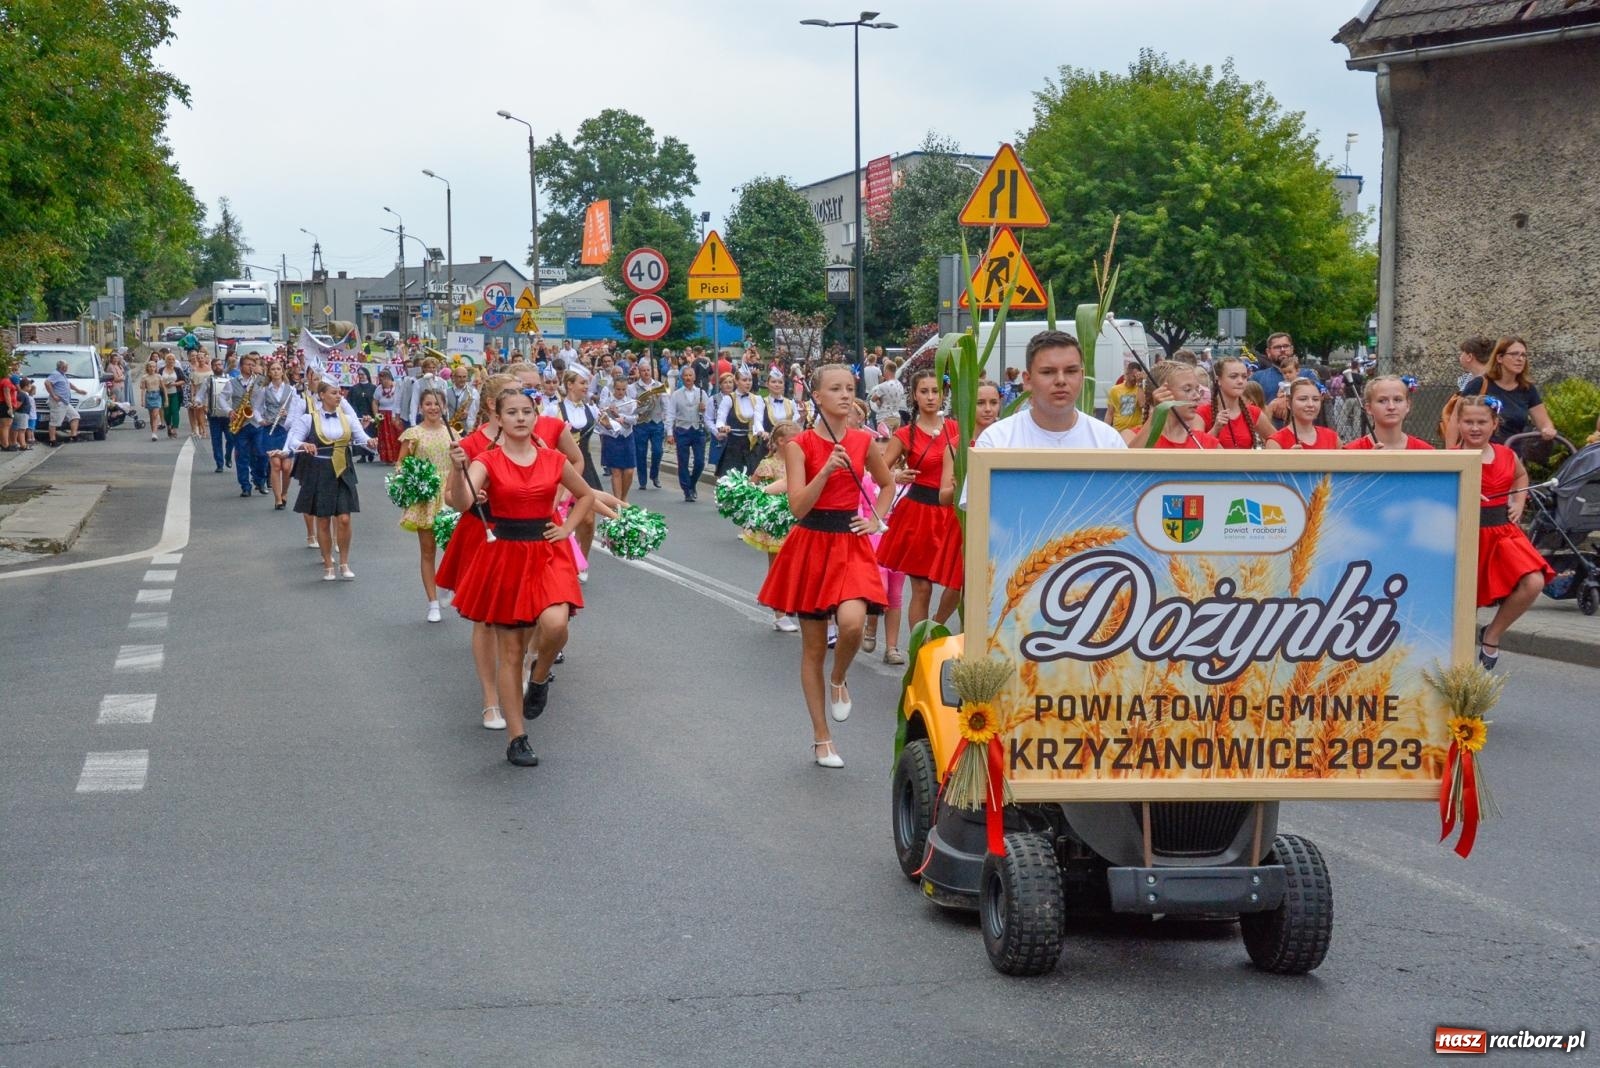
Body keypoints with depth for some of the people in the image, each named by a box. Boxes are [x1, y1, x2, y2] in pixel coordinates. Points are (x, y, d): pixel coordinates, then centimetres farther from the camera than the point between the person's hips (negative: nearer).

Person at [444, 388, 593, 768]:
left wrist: (567, 528, 6)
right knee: (510, 651, 4)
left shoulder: (553, 460, 3)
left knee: (555, 623, -27)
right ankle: (517, 739, 13)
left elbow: (586, 496, 19)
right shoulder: (488, 461, -6)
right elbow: (461, 502, -23)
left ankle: (539, 678, 6)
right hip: (504, 555, -1)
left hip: (547, 554, 1)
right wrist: (458, 470, -41)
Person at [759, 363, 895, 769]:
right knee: (814, 646, 5)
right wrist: (827, 469, -24)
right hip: (811, 545, -1)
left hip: (851, 546, 1)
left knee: (852, 622, -27)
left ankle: (839, 680, 7)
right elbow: (798, 507, -14)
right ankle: (821, 738, 17)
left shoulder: (863, 441, 3)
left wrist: (876, 521, 6)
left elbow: (887, 483, 21)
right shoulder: (800, 445, -6)